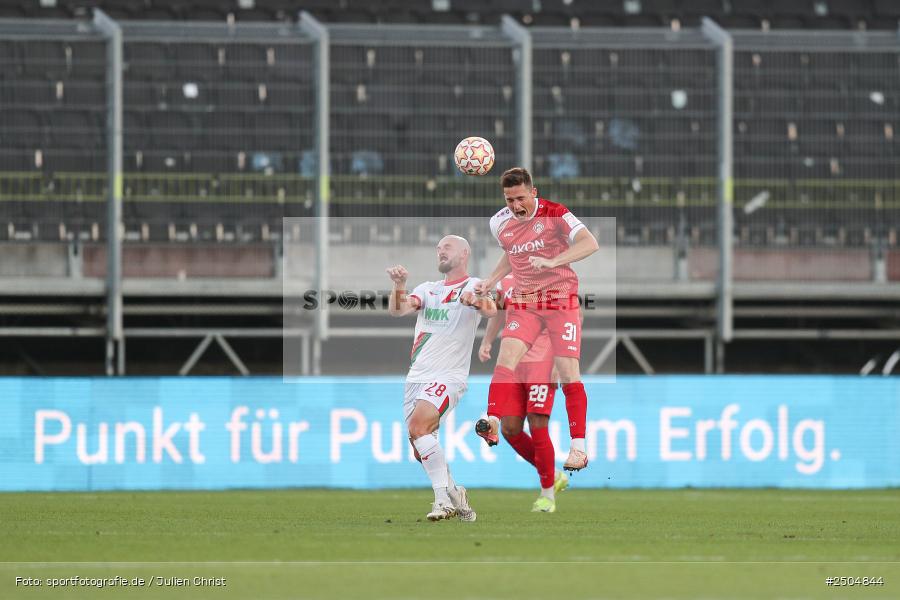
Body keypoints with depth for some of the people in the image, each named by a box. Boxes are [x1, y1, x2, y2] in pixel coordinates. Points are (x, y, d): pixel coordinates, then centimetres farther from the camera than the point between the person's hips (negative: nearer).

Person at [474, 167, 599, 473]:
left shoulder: (555, 214, -13)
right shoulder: (500, 223, 4)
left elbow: (590, 243, -24)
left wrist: (552, 262, -36)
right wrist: (491, 281, 10)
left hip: (561, 299, -4)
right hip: (523, 302, 4)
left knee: (568, 370, -10)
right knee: (506, 357, -16)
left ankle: (579, 447, -4)